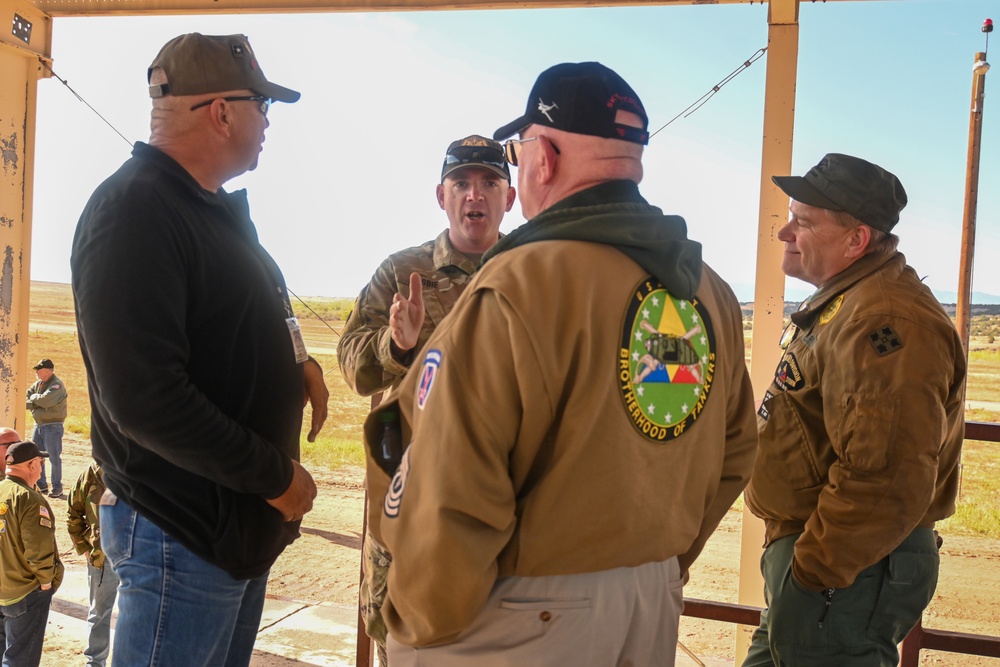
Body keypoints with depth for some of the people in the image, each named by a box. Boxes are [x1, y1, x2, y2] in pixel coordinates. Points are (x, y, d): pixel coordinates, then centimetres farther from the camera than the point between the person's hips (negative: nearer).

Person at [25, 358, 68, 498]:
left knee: (54, 457, -3)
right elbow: (26, 399, 5)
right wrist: (35, 402, -14)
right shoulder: (37, 384, 9)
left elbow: (46, 400, -30)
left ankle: (57, 488, 6)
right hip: (38, 425, 8)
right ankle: (41, 485, 26)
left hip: (52, 426, -8)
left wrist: (34, 397, -11)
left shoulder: (57, 385, -16)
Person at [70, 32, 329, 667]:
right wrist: (276, 477, -19)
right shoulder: (132, 209, -19)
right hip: (183, 536, -9)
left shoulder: (221, 209, 12)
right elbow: (142, 398, -28)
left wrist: (294, 359, 4)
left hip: (247, 519, 9)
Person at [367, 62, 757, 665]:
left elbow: (447, 496, -23)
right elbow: (734, 453, 11)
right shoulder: (713, 291, 2)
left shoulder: (515, 287, -21)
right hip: (657, 599, 7)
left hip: (529, 611, -6)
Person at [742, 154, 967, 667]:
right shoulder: (842, 303, 13)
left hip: (845, 576, -10)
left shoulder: (886, 322, -23)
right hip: (808, 551, 10)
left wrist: (811, 574, -22)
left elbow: (882, 481, -31)